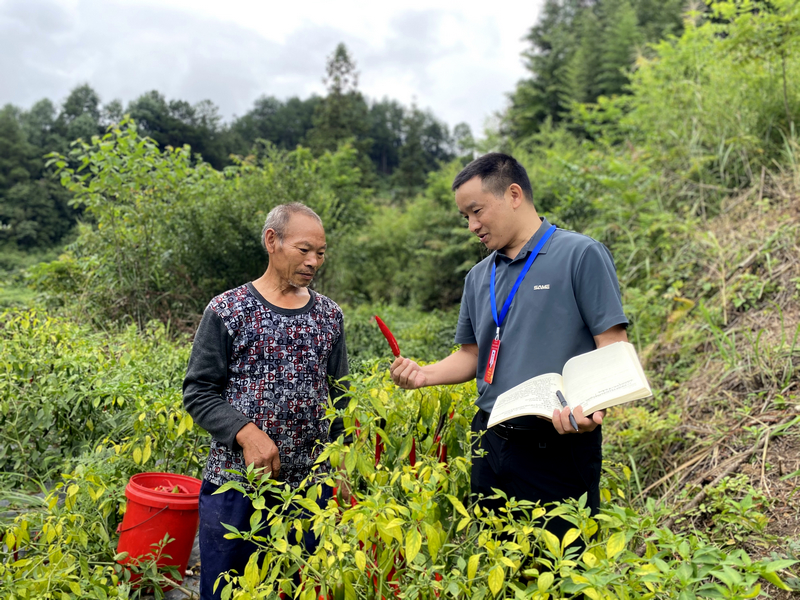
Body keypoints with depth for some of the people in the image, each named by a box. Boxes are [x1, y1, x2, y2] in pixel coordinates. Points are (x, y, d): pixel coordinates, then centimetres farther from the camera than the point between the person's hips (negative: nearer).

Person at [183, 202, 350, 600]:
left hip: (309, 485, 3)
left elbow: (339, 398, 11)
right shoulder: (227, 310, -4)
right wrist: (245, 432, -18)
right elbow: (197, 393, -4)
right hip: (234, 483, -2)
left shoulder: (329, 316, 6)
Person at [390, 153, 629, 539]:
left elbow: (613, 346, -9)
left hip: (560, 445, -5)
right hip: (491, 443, 6)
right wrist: (423, 375, 1)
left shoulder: (581, 255, -5)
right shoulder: (479, 277, 13)